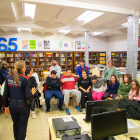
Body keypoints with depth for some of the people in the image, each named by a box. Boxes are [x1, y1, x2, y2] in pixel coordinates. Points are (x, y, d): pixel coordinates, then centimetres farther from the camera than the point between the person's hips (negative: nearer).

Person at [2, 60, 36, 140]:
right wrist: (32, 93, 1)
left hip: (12, 105, 5)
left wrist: (6, 106, 11)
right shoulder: (25, 79, -19)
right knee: (22, 126, 14)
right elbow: (28, 96, -20)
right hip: (23, 106, -5)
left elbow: (5, 95, -1)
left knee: (15, 124, 26)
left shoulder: (8, 77, -6)